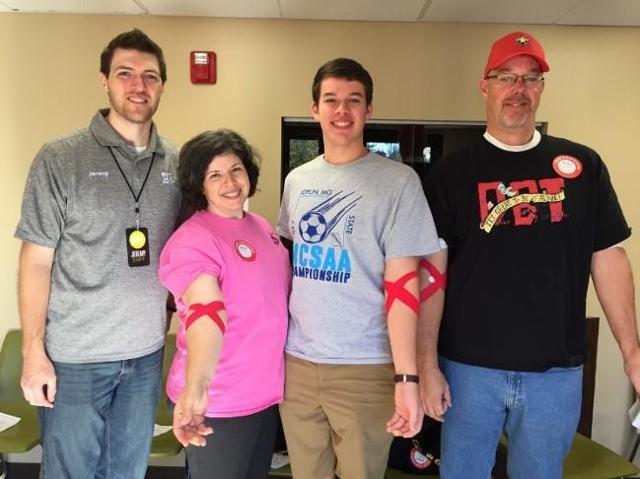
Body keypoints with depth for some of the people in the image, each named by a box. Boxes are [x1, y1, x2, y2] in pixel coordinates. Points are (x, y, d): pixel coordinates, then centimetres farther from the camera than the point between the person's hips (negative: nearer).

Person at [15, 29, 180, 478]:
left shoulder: (177, 163, 3)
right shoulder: (60, 159, -7)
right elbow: (36, 261, -6)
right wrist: (33, 353, -9)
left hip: (147, 354, 3)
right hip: (74, 357, -3)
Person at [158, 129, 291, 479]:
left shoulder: (261, 226, 4)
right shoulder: (191, 240, -20)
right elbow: (205, 313, -36)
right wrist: (195, 390, -49)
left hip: (266, 392, 8)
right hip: (218, 404, -7)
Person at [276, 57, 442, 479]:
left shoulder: (397, 181, -7)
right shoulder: (297, 180, 8)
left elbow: (402, 284, -11)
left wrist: (407, 377, -15)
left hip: (364, 367, -4)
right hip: (296, 361, 5)